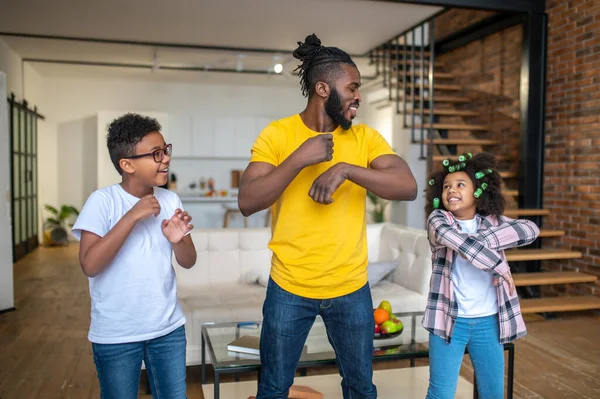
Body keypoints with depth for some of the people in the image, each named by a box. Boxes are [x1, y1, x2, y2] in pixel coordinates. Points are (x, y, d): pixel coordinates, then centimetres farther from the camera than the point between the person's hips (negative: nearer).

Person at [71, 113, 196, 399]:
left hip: (169, 328, 4)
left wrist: (177, 241, -19)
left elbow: (188, 262, 3)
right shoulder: (103, 201, -13)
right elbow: (89, 265, -22)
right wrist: (132, 216, -26)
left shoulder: (170, 200, 0)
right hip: (115, 335, -4)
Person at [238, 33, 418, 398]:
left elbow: (408, 187, -16)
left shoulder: (365, 138, -2)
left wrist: (346, 169, -27)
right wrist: (299, 159, -24)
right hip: (289, 289, -1)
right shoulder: (277, 134, -7)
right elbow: (247, 203, -15)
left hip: (351, 289, 2)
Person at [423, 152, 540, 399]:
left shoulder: (492, 220, 3)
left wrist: (482, 240, -22)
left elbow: (531, 230, -13)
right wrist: (500, 267, -18)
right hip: (450, 319, -3)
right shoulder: (437, 220, -7)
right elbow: (460, 241, -26)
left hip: (488, 322, 4)